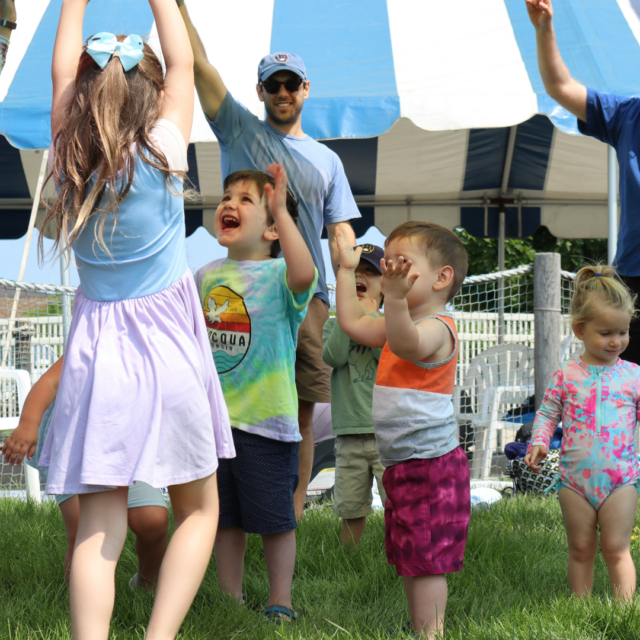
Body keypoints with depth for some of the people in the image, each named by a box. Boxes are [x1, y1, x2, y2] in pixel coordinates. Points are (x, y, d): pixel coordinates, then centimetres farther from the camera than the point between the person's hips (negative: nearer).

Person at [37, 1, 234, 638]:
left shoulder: (69, 159, -2)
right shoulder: (163, 153, -10)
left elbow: (63, 69, 11)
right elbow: (184, 63, 1)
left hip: (95, 354, 3)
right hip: (167, 350, -2)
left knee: (98, 525, 0)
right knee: (198, 510, 11)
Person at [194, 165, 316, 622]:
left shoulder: (278, 275, -11)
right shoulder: (207, 276, 8)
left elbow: (304, 275, -36)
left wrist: (283, 211, -39)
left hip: (266, 420, -5)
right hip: (214, 417, 6)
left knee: (274, 519, 4)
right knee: (224, 517, 14)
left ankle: (280, 603, 16)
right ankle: (231, 598, 26)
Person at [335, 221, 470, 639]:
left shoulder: (436, 327, -16)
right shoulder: (404, 323, 16)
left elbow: (407, 344, -40)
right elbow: (353, 323, 28)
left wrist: (395, 299, -57)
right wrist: (347, 269, 28)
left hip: (431, 463, -10)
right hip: (402, 464, 10)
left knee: (426, 561, -10)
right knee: (410, 560, 15)